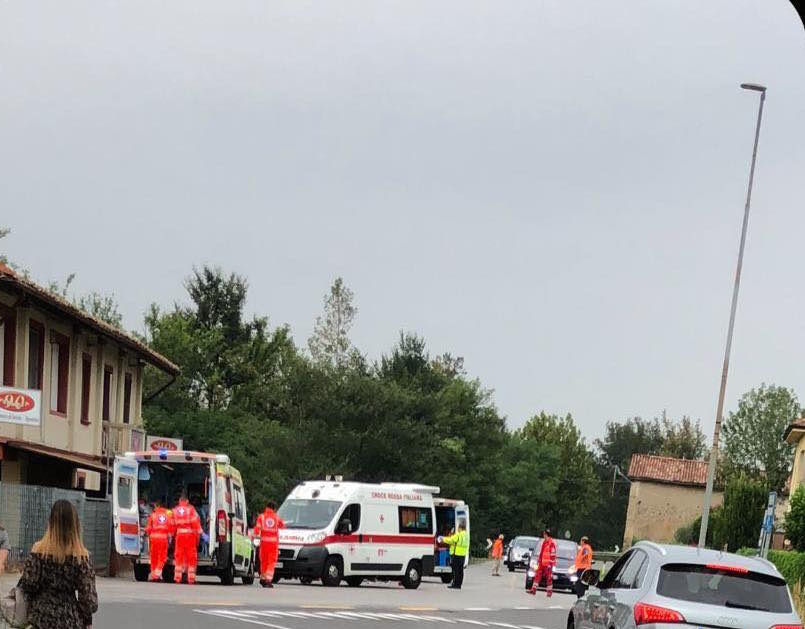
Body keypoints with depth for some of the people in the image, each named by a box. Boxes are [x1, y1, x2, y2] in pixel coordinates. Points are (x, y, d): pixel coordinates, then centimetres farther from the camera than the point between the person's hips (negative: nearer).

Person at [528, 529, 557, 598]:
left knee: (549, 578, -2)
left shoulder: (552, 543, -11)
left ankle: (549, 592, 3)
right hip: (541, 563, 8)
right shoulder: (544, 542, 16)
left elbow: (553, 554, -15)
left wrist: (550, 563, -19)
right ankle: (533, 589, 11)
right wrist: (539, 560, 24)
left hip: (548, 563, -8)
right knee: (537, 576, 7)